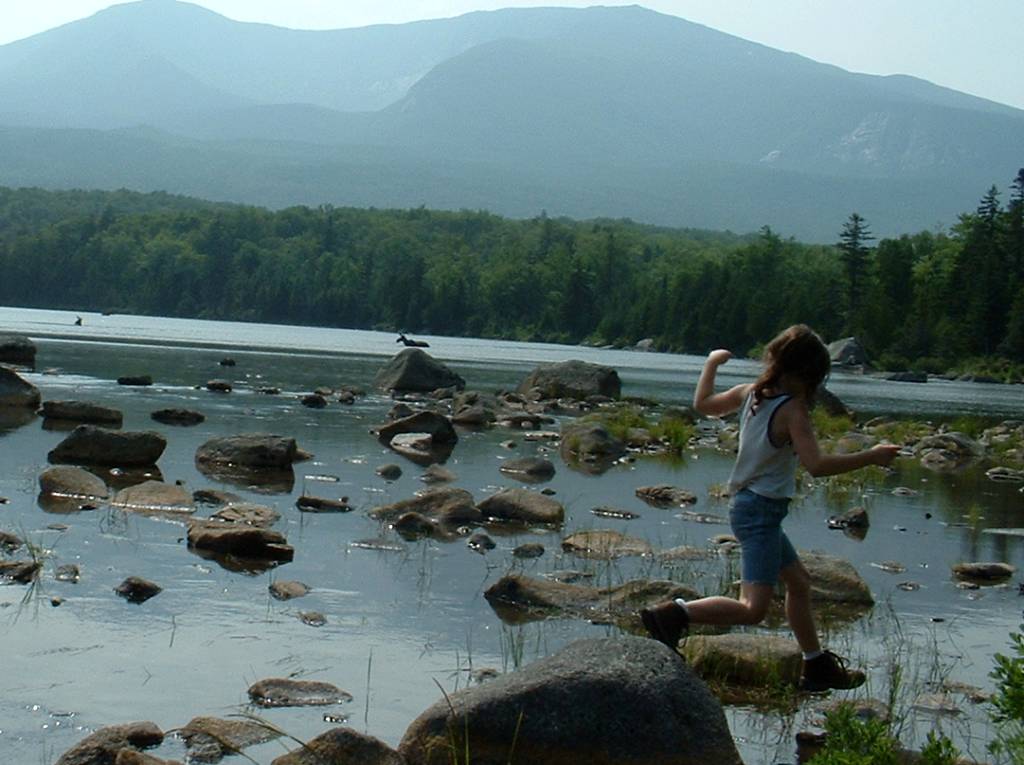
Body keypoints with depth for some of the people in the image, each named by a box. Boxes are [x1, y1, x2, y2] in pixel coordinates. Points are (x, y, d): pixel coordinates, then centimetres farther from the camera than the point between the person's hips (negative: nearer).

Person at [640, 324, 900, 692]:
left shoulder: (750, 393, 4)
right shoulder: (792, 410, -18)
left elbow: (703, 403, 19)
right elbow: (816, 464, -26)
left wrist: (712, 363, 34)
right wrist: (871, 456, -18)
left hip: (749, 505, 10)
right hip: (762, 511, -10)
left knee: (798, 582, 22)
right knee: (753, 609, -15)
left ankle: (817, 667, 31)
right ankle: (673, 615, -24)